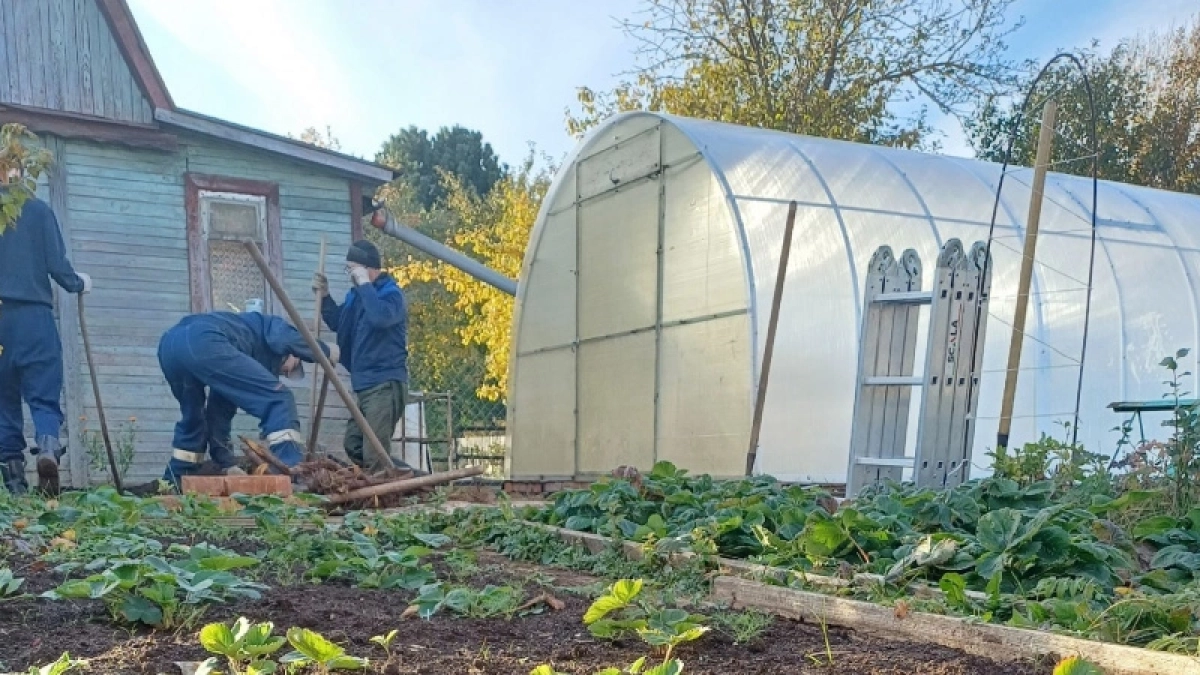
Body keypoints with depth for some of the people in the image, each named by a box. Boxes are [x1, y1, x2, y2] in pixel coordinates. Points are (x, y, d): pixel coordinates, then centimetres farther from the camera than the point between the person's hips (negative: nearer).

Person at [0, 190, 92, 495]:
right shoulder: (37, 210, 1)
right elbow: (56, 263, -2)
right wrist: (78, 283, 16)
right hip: (33, 316, -2)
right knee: (44, 396, 1)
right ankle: (47, 447, -27)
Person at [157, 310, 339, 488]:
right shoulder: (274, 326, 27)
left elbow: (220, 414, 41)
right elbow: (289, 341, 1)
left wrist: (228, 465, 43)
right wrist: (326, 351, 19)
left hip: (169, 344, 9)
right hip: (203, 343, -9)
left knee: (193, 419, 33)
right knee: (279, 399, -1)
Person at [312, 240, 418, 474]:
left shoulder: (391, 293, -12)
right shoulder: (356, 294, 14)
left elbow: (380, 318, -34)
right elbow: (338, 323, 27)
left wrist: (365, 284, -23)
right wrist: (324, 296, 11)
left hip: (385, 384, -10)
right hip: (365, 385, 10)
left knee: (375, 457, -13)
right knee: (354, 446, 16)